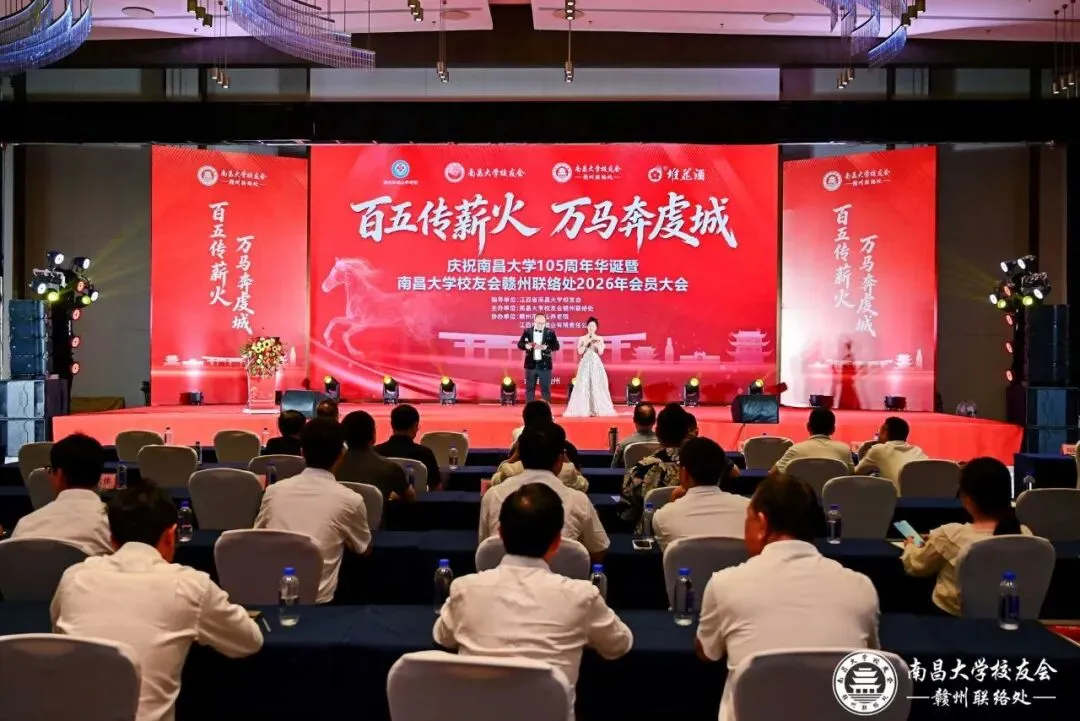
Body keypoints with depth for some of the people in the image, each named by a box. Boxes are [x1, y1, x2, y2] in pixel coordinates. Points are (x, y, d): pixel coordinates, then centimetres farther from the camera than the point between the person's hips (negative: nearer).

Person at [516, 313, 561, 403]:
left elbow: (556, 346, -7)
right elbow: (519, 344, 2)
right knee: (530, 388, 7)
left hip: (544, 365, -1)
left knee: (545, 389, 2)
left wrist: (546, 347, -25)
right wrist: (526, 346, -20)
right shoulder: (527, 331, 4)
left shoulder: (550, 332, 0)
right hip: (531, 365, 1)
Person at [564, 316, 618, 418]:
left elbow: (601, 352, -3)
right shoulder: (582, 338, 6)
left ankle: (597, 409, 0)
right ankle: (583, 409, -4)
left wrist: (596, 342, -11)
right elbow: (580, 352, -4)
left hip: (596, 364, 0)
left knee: (597, 386, -4)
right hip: (585, 364, 0)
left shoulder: (599, 339, 8)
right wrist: (587, 343, -11)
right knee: (584, 386, -6)